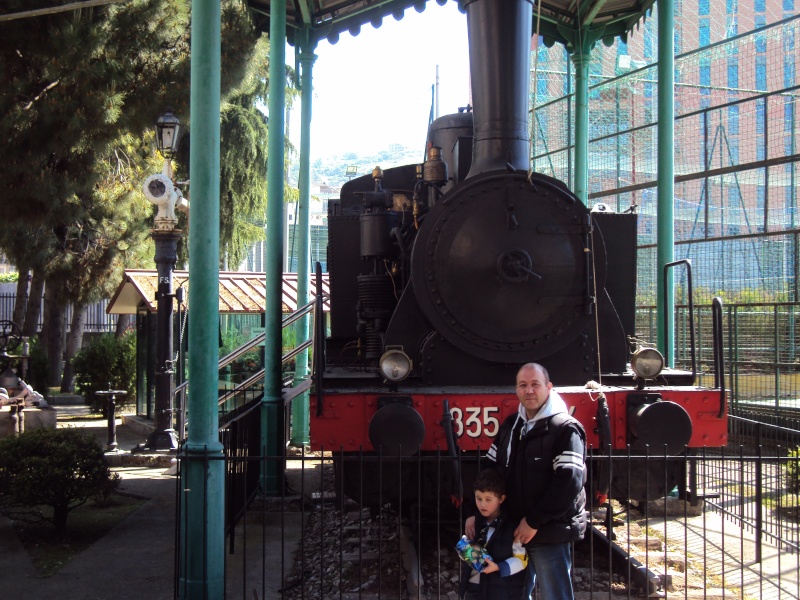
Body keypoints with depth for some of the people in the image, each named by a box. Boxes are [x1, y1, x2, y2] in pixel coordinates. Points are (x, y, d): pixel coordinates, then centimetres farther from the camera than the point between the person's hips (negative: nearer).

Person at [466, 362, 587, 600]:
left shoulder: (565, 428, -11)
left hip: (550, 535, -7)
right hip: (515, 532, 7)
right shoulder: (510, 427, 11)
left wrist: (534, 521, -19)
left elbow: (569, 482, -21)